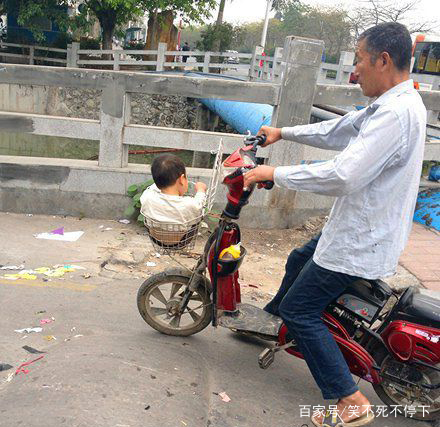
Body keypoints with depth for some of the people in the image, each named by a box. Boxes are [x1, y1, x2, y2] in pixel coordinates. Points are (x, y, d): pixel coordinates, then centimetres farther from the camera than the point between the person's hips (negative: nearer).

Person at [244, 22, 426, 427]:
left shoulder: (397, 113, -27)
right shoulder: (394, 103, 7)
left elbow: (344, 176, -34)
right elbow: (337, 130, 17)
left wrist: (275, 173, -23)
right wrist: (283, 133, 21)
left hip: (360, 242, -10)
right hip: (360, 228, 10)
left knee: (299, 310, -2)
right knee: (299, 260, 28)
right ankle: (270, 319, 52)